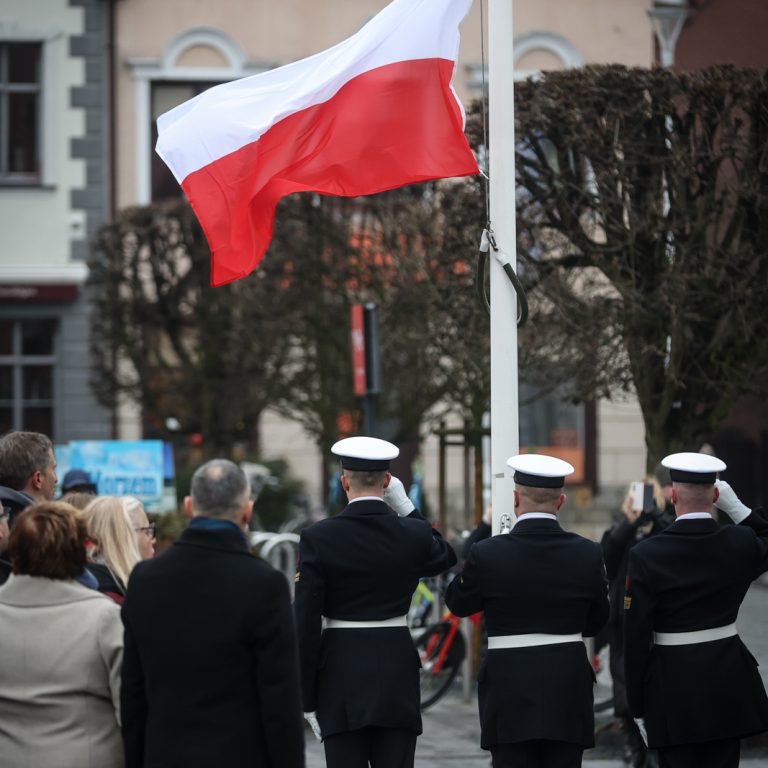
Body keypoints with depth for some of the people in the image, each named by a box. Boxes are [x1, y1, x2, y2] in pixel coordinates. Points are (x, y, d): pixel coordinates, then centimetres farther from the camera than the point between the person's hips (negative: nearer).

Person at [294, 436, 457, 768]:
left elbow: (306, 625, -7)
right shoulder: (413, 534, -3)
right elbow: (446, 557, 23)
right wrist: (406, 507, 15)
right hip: (397, 678, 2)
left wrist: (307, 699, -1)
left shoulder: (318, 538, -7)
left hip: (342, 678, -2)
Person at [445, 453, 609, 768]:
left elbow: (457, 603, 7)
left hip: (510, 691, -2)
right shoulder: (588, 554, -2)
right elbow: (596, 622, 10)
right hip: (567, 691, 2)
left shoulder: (487, 555, -9)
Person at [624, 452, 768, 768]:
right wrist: (736, 507, 12)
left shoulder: (646, 555, -11)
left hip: (672, 684, -3)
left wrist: (638, 707, -1)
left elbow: (636, 636, -9)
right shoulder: (741, 543, -5)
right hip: (728, 675, 3)